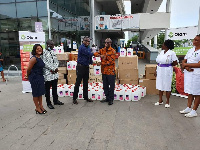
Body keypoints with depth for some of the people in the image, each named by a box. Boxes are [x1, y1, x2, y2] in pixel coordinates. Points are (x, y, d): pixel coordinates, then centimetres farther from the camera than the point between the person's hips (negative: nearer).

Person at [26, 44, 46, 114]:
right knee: (36, 93, 5)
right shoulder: (34, 58, -19)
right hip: (35, 77, -8)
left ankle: (41, 106, 29)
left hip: (40, 77, 8)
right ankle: (37, 108, 19)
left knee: (40, 92, 16)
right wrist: (28, 76, -2)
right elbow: (29, 69, -16)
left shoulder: (40, 58, 7)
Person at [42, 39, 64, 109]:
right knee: (47, 88, 5)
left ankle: (55, 100, 29)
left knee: (55, 88, 16)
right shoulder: (44, 52, -10)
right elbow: (45, 63, -16)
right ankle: (48, 103, 15)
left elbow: (56, 61, 13)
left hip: (55, 73, 7)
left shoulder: (53, 52, 13)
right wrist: (52, 69, -14)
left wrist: (56, 68, -4)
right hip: (47, 73, -7)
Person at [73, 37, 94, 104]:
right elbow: (89, 54, -19)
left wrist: (91, 62, 1)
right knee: (78, 82, -4)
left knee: (86, 83, 13)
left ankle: (86, 97, 23)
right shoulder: (82, 47, -13)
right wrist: (94, 53, 0)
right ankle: (74, 98, 4)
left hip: (86, 67, 8)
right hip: (80, 66, -8)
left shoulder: (88, 48, 14)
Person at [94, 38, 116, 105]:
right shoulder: (102, 50, 9)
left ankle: (111, 99, 13)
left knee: (111, 86, 2)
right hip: (104, 71, 6)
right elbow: (95, 53, 4)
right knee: (105, 86, 14)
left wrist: (101, 63, -14)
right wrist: (100, 55, -17)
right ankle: (107, 98, 27)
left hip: (110, 71, -6)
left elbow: (111, 61, -14)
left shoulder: (113, 51, -8)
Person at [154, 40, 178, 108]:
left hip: (167, 72, -7)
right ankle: (160, 100, 25)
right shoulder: (161, 52, 9)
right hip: (160, 71, 7)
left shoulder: (171, 53, -10)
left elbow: (175, 63, -9)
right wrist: (156, 70, 10)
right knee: (160, 86, 12)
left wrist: (168, 65, -3)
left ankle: (167, 102, 15)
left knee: (167, 87, 2)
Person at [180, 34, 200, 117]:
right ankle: (188, 108, 24)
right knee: (190, 91, 13)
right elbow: (183, 61, 11)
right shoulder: (190, 50, 12)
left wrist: (186, 64, -12)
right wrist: (186, 67, -10)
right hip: (188, 73, 7)